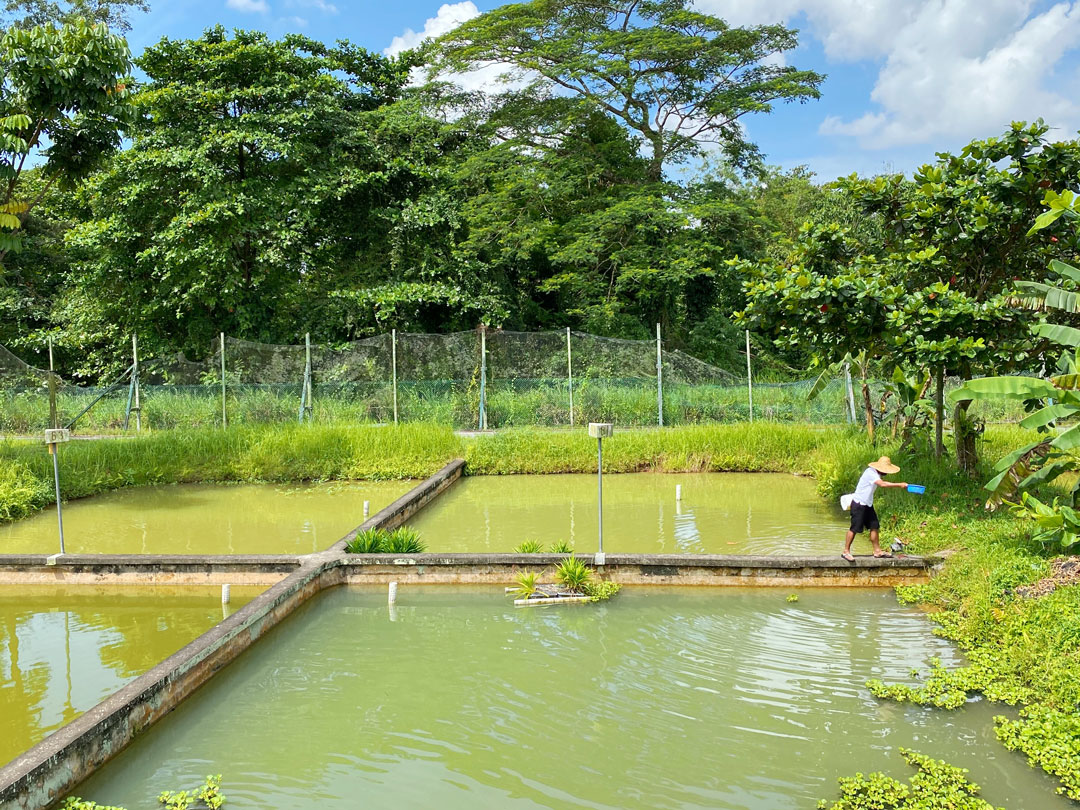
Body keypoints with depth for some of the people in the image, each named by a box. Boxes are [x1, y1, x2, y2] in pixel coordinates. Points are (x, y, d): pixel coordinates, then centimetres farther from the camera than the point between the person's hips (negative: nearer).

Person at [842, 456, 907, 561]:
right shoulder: (870, 473, -24)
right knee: (855, 528, -6)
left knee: (874, 526, 8)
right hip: (859, 504, -9)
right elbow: (882, 484, -35)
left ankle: (877, 550, 15)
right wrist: (900, 484, -35)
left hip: (868, 504, 9)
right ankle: (846, 551, 2)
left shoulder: (876, 474, 7)